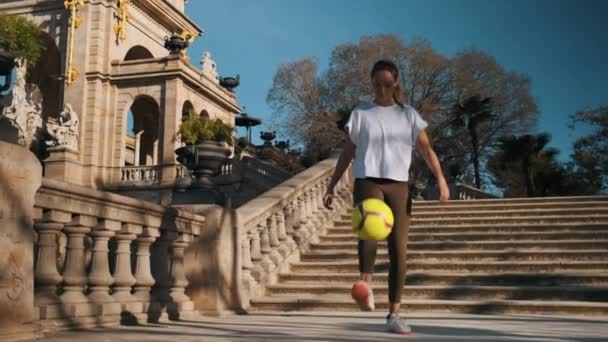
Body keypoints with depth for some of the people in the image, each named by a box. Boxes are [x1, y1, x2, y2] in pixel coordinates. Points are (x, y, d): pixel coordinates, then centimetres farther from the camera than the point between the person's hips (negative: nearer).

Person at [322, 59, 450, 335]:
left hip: (398, 185, 2)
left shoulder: (408, 115, 10)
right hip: (368, 181, -1)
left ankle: (394, 315, 4)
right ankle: (365, 283, -33)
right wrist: (331, 186, 8)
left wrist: (440, 178, -11)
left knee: (398, 249, -2)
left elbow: (426, 150, 5)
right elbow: (347, 153, 11)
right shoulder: (360, 114, 8)